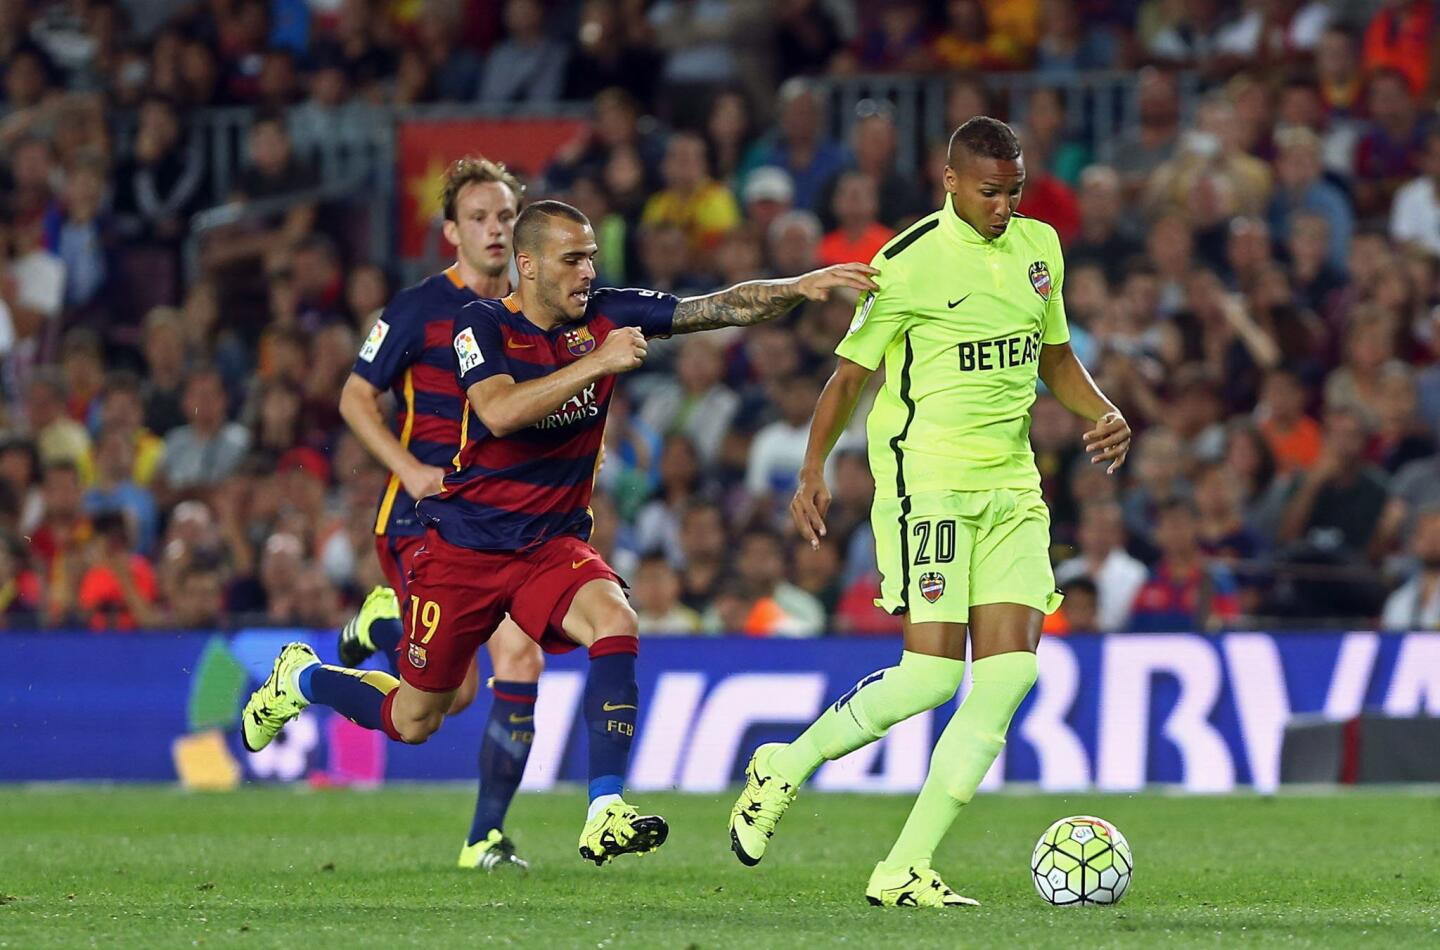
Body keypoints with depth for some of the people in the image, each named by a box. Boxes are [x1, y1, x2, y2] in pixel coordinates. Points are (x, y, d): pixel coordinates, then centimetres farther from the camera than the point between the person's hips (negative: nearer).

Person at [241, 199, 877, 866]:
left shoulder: (606, 316, -4)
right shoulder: (484, 325, -15)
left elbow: (722, 308, -7)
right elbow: (499, 412, -33)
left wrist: (800, 287, -23)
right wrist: (596, 363, -37)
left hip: (554, 544, 3)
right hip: (465, 548, -3)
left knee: (615, 622, -29)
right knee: (413, 722, 8)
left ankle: (605, 816, -30)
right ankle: (300, 677, 40)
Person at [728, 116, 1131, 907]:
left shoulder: (1039, 246, 12)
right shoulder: (910, 262, -7)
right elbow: (851, 371, -1)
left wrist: (1105, 413, 7)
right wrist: (813, 468, -8)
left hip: (1012, 485, 6)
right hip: (926, 477, -6)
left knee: (1012, 667, -7)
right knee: (932, 672, -14)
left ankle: (904, 869, -4)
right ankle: (783, 769, 10)